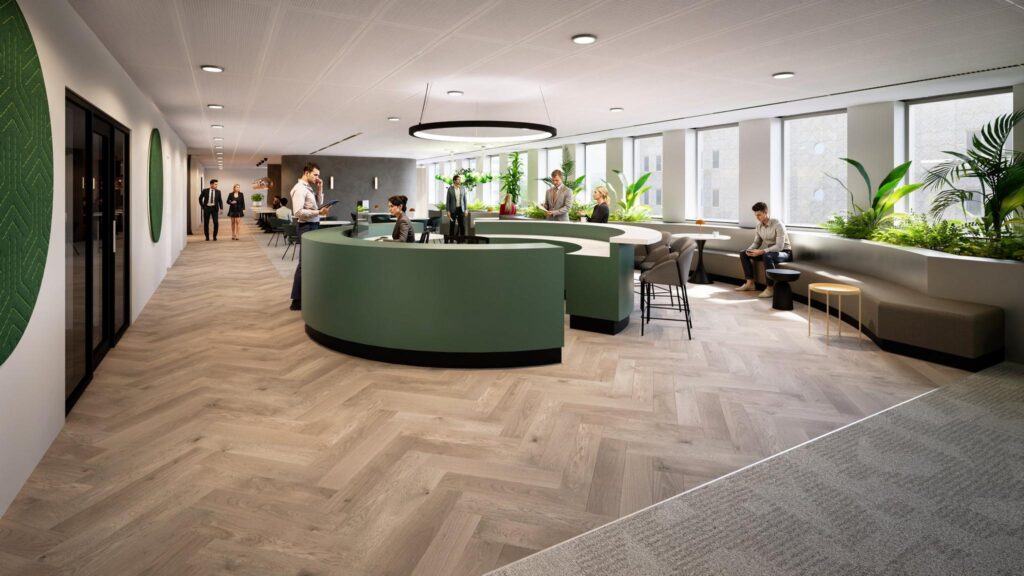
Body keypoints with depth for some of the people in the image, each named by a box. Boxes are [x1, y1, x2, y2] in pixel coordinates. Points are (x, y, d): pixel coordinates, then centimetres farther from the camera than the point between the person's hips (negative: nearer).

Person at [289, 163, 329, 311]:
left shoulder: (309, 188, 14)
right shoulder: (300, 188, -15)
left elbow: (318, 205, 16)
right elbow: (298, 212, -23)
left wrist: (319, 190, 7)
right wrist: (318, 213, -24)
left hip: (313, 226, 10)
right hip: (306, 227, -10)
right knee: (304, 263, -7)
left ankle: (302, 295, 25)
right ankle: (297, 300, -2)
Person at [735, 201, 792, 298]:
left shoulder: (777, 225, -24)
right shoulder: (759, 225, -1)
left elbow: (779, 246, -30)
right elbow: (756, 242, 9)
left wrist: (761, 251, -37)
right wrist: (750, 249, -14)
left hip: (784, 252, -8)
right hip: (769, 251, 8)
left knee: (767, 256, -41)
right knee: (743, 254, 0)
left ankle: (770, 288, -36)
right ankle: (750, 283, -1)